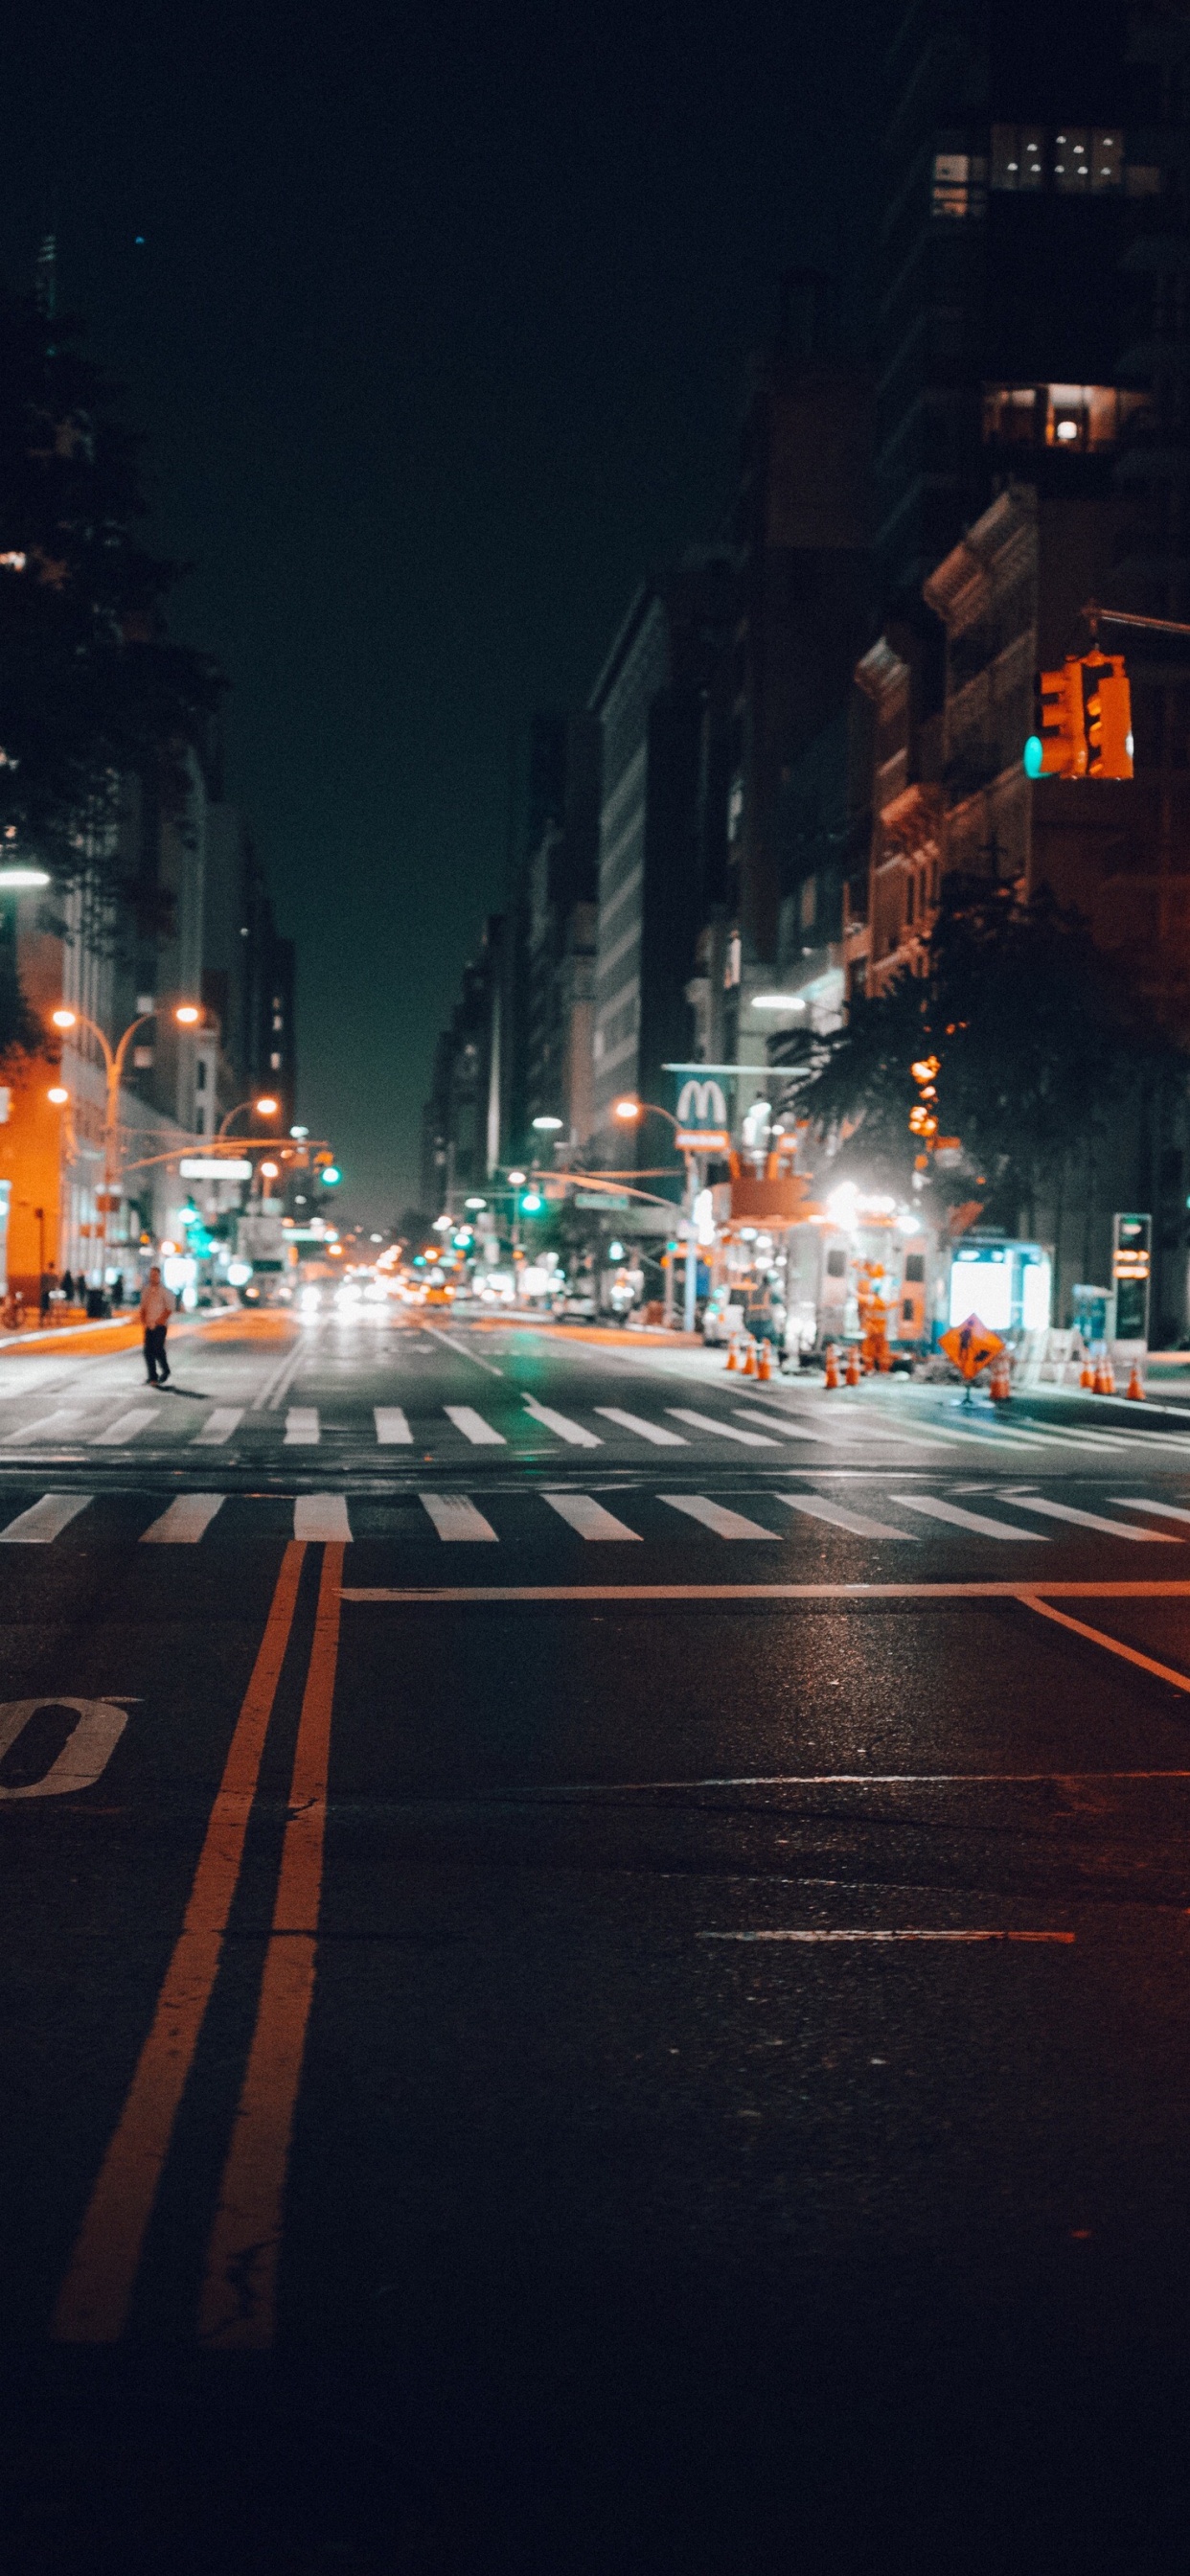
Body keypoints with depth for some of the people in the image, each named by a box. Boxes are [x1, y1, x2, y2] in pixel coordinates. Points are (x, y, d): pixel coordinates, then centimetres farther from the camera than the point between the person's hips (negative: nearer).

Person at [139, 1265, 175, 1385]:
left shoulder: (164, 1292, -2)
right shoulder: (147, 1291, 12)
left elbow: (169, 1309, -6)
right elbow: (143, 1308, 17)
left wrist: (160, 1321, -13)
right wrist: (143, 1320, 1)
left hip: (160, 1326, -5)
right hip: (149, 1326, 5)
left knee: (158, 1348, -14)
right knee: (148, 1351, 0)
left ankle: (165, 1371, 8)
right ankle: (152, 1377, 5)